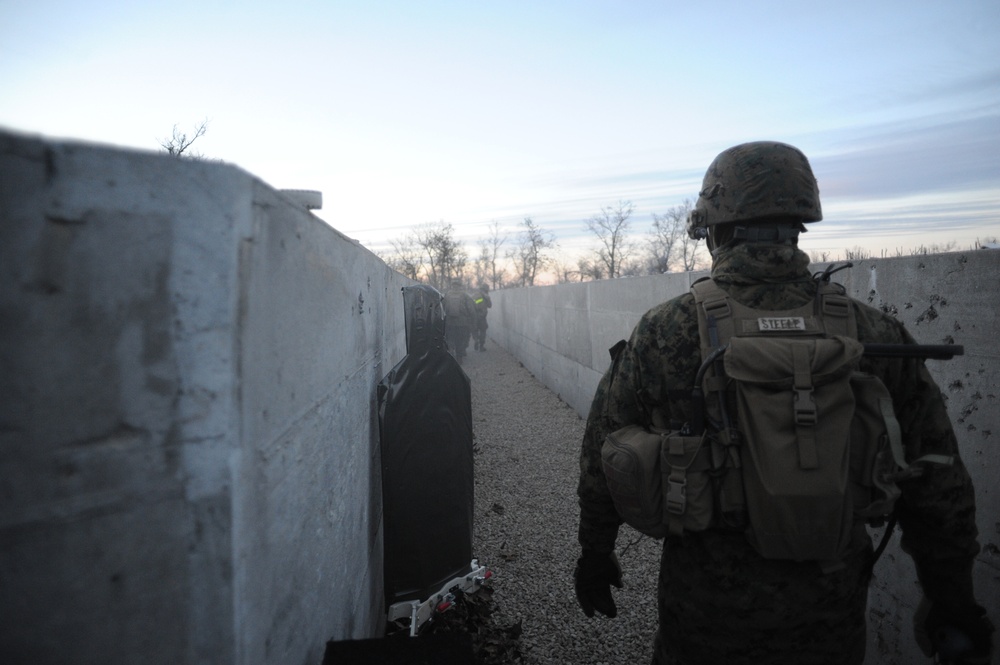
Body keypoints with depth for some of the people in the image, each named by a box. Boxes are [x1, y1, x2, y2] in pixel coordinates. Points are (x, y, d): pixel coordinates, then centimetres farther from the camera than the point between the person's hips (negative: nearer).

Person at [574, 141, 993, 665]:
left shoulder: (663, 333, -15)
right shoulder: (875, 335, -9)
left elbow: (603, 459, -5)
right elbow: (937, 486, 0)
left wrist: (594, 554, 11)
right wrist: (952, 596, 15)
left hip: (704, 609, -1)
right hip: (831, 621, 2)